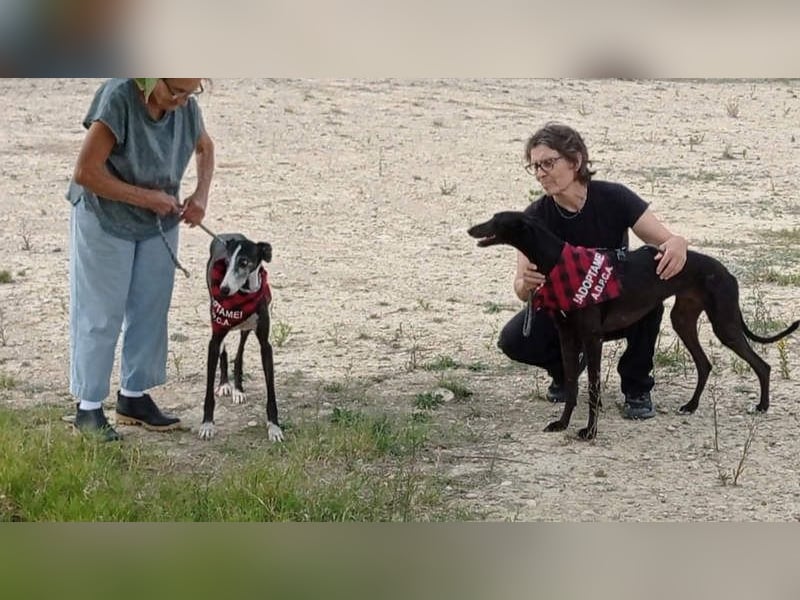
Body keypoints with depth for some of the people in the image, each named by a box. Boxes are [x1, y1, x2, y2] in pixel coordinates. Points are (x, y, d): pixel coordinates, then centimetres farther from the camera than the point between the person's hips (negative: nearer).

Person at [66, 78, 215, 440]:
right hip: (105, 221, -6)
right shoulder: (118, 98, -27)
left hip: (159, 223, 6)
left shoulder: (186, 106, -10)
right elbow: (85, 173, -27)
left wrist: (201, 194, -4)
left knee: (150, 311, 11)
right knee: (101, 315, 0)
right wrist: (147, 198, -23)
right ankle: (88, 407, 10)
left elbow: (204, 147, 13)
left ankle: (134, 396, 25)